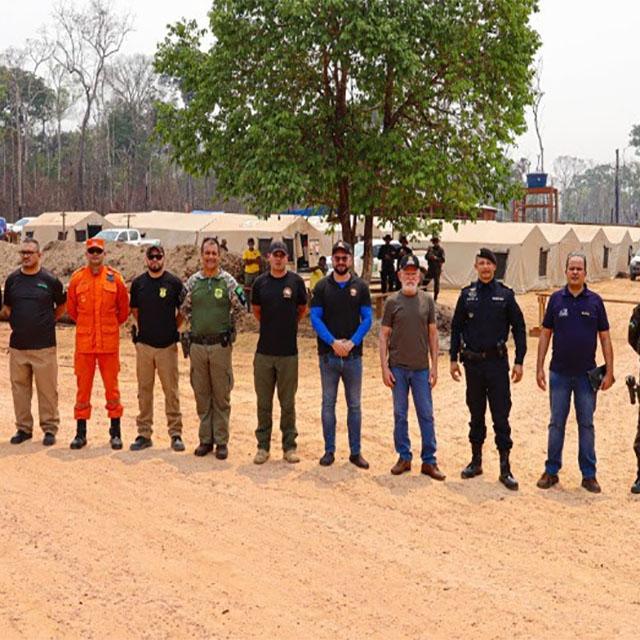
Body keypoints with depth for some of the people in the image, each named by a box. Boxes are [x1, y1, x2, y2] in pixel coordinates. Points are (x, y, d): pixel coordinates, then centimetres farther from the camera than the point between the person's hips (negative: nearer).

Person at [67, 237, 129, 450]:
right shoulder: (77, 278, 2)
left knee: (111, 387, 4)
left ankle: (115, 432, 13)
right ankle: (80, 432, 14)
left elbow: (124, 310, 9)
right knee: (83, 387, 5)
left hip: (109, 342, -1)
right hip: (84, 342, 1)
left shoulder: (114, 278, 0)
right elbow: (71, 309, 13)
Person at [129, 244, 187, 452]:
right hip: (144, 344, 3)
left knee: (171, 391, 0)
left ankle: (175, 434, 7)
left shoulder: (174, 283, -2)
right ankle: (144, 434, 15)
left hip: (167, 345, -3)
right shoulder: (138, 283, 6)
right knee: (144, 390, 7)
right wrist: (142, 327, 12)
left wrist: (173, 328, 5)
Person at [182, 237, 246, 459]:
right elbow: (184, 308, 16)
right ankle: (205, 439, 18)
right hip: (197, 345, 3)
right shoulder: (192, 281, 5)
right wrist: (197, 324, 11)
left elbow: (240, 307, 3)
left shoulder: (228, 281, -2)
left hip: (221, 345, -2)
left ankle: (221, 441, 10)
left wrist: (226, 324, 8)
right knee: (201, 394, 8)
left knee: (221, 395, 3)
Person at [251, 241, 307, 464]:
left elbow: (302, 309, 13)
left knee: (288, 403, 6)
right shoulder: (260, 282, 3)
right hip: (264, 351, 2)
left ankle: (289, 446, 16)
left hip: (288, 352, -1)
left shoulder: (296, 281, -2)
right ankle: (263, 446, 18)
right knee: (263, 402, 8)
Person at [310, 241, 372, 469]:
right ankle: (329, 450, 15)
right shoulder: (322, 286, 2)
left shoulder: (360, 286, 3)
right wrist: (333, 342, -15)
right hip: (328, 355, 0)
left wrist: (351, 343, -14)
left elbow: (367, 319, 0)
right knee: (328, 403, 6)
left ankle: (355, 452, 15)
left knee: (354, 405, 7)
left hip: (353, 355, 0)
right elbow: (315, 318, -3)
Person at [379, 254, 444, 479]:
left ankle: (429, 461, 11)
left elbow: (432, 334, 7)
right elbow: (384, 335, 0)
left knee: (426, 414, 4)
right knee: (400, 414, 8)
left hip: (421, 367, 1)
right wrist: (384, 367, -6)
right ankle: (404, 457, 19)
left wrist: (434, 366, 2)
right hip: (398, 367, -1)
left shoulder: (427, 300, 4)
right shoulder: (392, 302, -1)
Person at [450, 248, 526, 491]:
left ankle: (505, 468, 4)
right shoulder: (467, 294, 4)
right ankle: (476, 461, 23)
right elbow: (456, 327, 9)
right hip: (472, 362, 2)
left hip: (497, 362, -2)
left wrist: (519, 361, -4)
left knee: (501, 416, -2)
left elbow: (519, 328, 1)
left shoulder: (505, 295, -1)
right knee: (476, 414, 12)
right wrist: (454, 359, 5)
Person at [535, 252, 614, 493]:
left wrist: (609, 372, -3)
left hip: (587, 374, 0)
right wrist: (539, 368, 0)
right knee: (556, 423, 7)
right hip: (559, 373, 0)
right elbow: (545, 335, 5)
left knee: (586, 424, 7)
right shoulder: (556, 299, 2)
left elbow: (605, 338, 2)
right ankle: (551, 471, 16)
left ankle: (589, 475, 15)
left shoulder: (595, 301, 0)